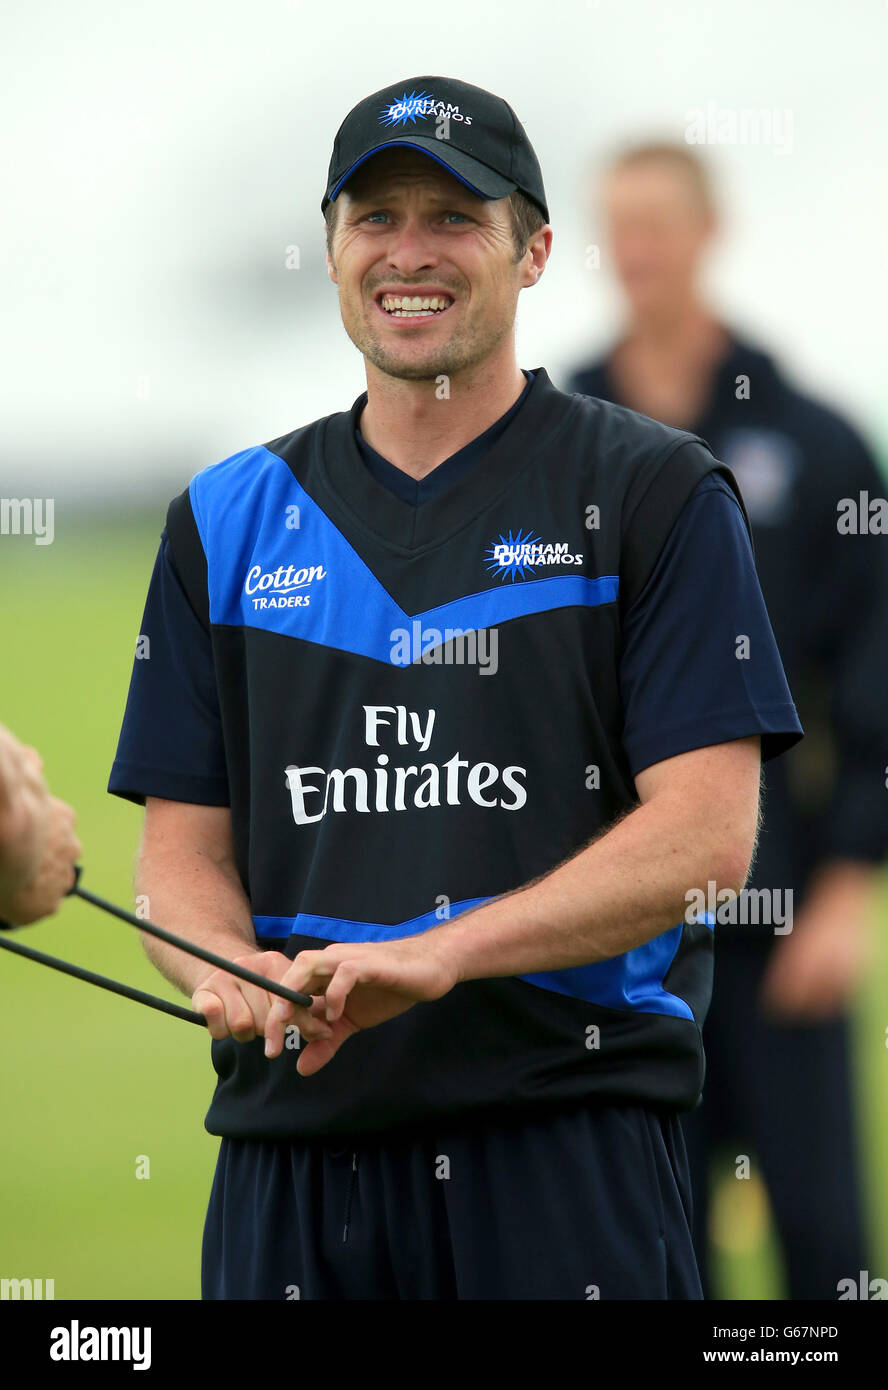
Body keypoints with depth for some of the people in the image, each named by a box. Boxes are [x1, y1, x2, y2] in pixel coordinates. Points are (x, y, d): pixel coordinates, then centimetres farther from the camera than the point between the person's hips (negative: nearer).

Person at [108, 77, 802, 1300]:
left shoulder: (655, 496, 3)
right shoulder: (229, 521, 15)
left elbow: (705, 836, -7)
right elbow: (184, 846, 13)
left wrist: (434, 953, -18)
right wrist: (233, 975, -11)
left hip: (571, 1141, -3)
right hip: (290, 1141, 3)